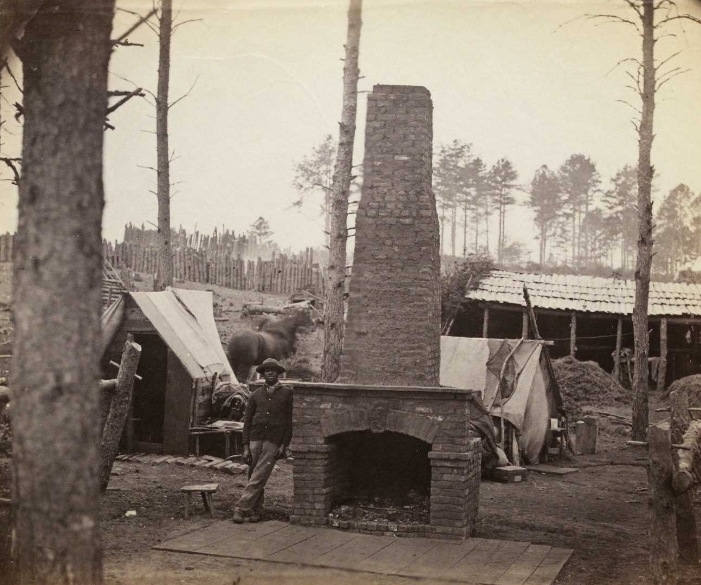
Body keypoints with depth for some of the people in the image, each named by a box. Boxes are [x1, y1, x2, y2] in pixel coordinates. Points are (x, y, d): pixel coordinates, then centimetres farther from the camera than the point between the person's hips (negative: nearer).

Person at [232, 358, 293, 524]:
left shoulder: (287, 393, 5)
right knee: (254, 478, 6)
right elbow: (247, 421, 11)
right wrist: (245, 447, 2)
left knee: (258, 478, -10)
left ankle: (242, 508, -8)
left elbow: (290, 420, 3)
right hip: (255, 440, 3)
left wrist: (284, 445, -4)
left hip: (273, 442, -3)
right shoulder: (256, 395, 12)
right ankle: (256, 510, 16)